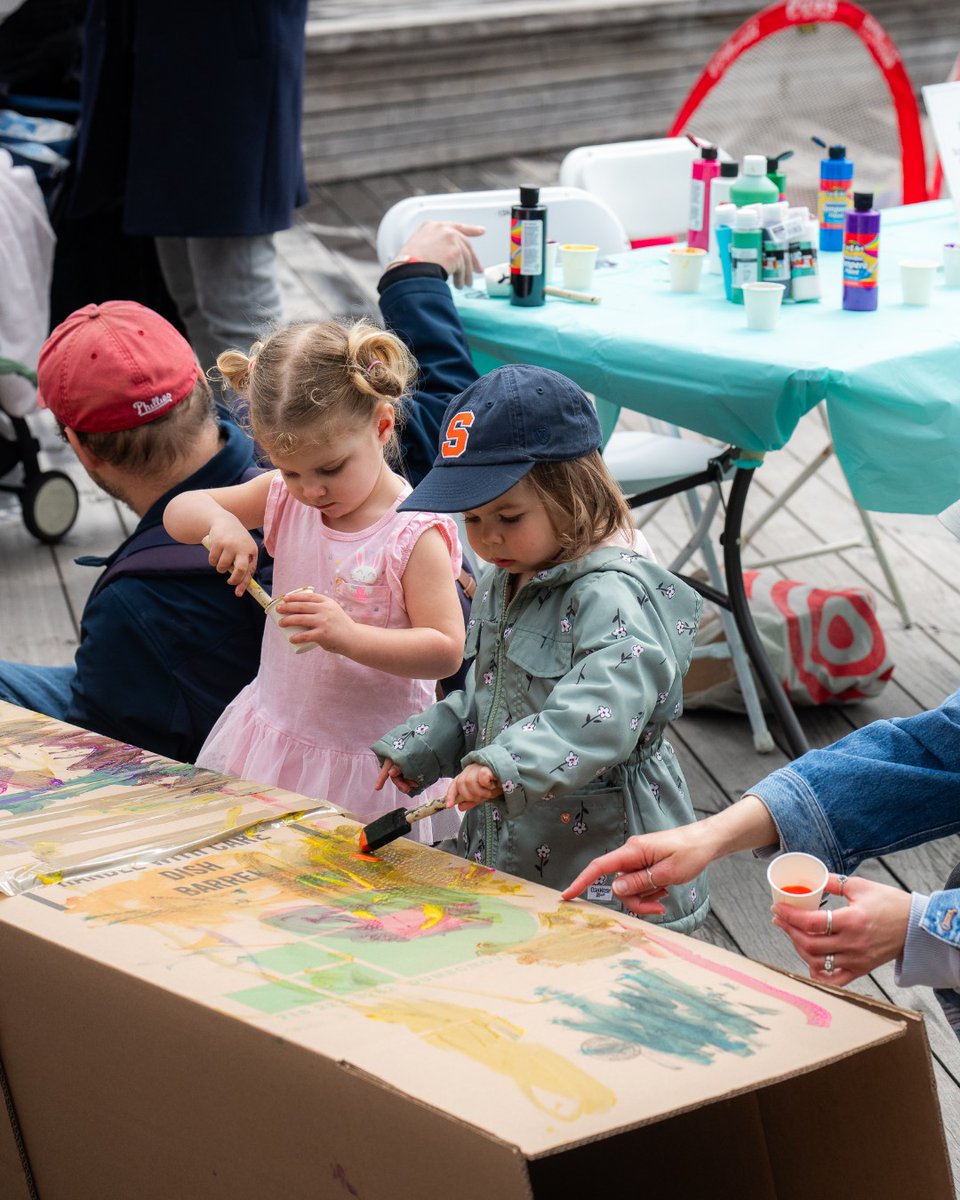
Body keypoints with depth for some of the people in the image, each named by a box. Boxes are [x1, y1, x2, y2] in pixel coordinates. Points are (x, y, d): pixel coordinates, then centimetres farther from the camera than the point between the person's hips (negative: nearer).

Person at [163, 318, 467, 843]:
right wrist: (217, 520, -18)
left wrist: (348, 636, -34)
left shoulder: (414, 534, -19)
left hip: (371, 759, -6)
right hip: (275, 736, 6)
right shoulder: (285, 499, 0)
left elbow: (445, 650, -21)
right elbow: (178, 512, 6)